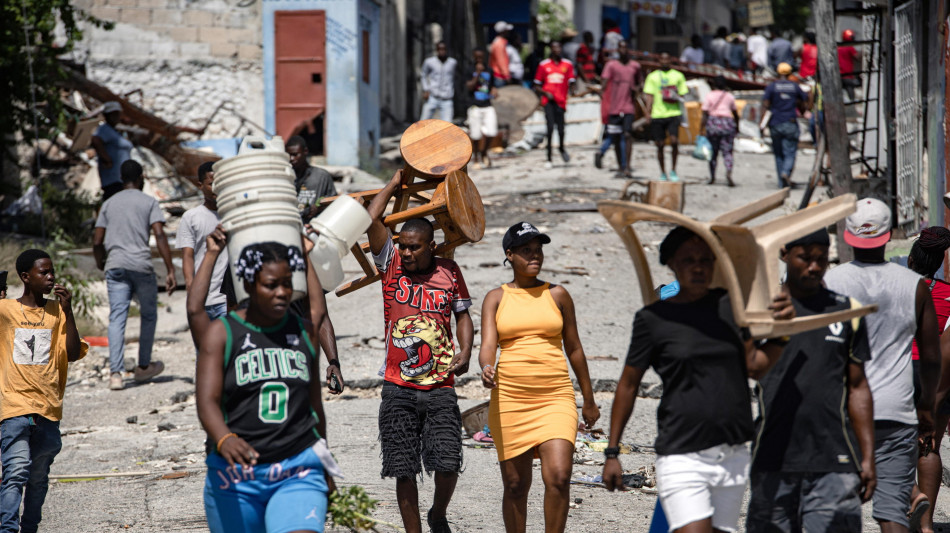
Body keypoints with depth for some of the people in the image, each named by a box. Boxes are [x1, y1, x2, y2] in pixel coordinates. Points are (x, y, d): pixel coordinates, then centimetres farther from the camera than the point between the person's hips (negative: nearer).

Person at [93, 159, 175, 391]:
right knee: (149, 315, 17)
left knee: (117, 318, -2)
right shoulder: (148, 202, 5)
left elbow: (97, 242, 12)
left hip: (115, 266, 2)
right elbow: (159, 236, -7)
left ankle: (116, 373, -14)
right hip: (141, 266, -2)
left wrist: (101, 264, 30)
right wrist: (170, 271, -8)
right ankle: (144, 367, 25)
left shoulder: (109, 204, 15)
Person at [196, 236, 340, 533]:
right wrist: (224, 440, -35)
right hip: (236, 476, -1)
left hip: (297, 474, 1)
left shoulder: (304, 331, 9)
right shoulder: (222, 333, -2)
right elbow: (206, 402, -14)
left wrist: (323, 466, 27)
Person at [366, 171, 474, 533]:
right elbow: (372, 219, -7)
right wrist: (395, 184, 3)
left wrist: (464, 354, -2)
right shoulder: (392, 265, 1)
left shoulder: (449, 272, 5)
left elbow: (463, 315, 14)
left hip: (440, 388, 0)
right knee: (404, 471, 0)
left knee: (447, 465, -7)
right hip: (399, 389, 0)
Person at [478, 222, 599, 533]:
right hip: (509, 399, 0)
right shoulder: (496, 299, 7)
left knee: (558, 475, -16)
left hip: (555, 398, 0)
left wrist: (589, 400, 19)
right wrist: (486, 369, -28)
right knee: (516, 483, 5)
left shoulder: (557, 295, 10)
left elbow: (573, 348, 16)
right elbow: (487, 344, -5)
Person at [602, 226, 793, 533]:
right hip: (682, 458, -4)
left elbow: (755, 366, 3)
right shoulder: (653, 318, -1)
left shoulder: (730, 305, 9)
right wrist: (612, 452, 6)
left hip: (734, 458, 4)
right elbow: (628, 384, 6)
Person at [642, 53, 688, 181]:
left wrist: (676, 97, -8)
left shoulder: (678, 76, 12)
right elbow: (650, 97, 8)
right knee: (660, 144, 2)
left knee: (674, 141, -16)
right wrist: (648, 113, -4)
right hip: (657, 114, 1)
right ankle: (662, 173, 15)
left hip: (673, 114, -1)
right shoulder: (652, 77, 12)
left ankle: (673, 170, -1)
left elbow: (683, 94, 15)